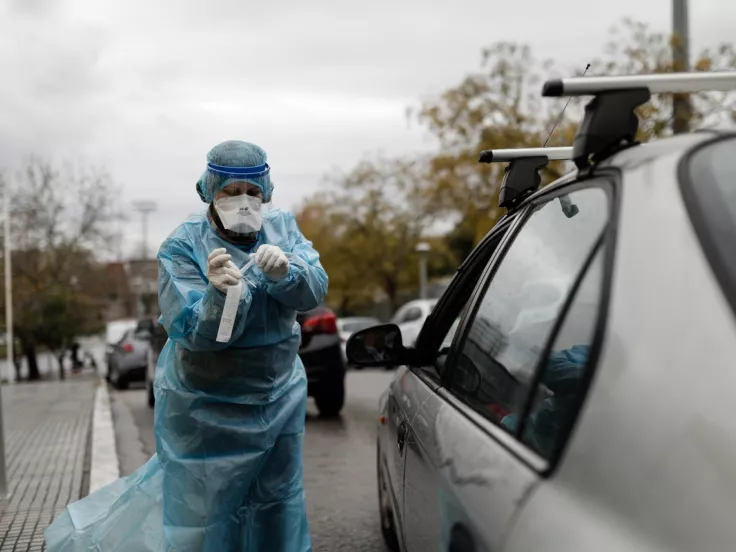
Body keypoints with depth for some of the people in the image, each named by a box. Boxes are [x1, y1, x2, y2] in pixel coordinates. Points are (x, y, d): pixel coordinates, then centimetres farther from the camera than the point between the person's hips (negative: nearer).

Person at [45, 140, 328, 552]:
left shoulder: (283, 229, -4)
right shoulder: (183, 247, -16)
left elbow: (315, 290, -15)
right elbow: (193, 331, -24)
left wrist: (285, 271, -37)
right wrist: (220, 294, -44)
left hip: (280, 401, 4)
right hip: (207, 411, -4)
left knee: (278, 506, 21)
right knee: (202, 514, 6)